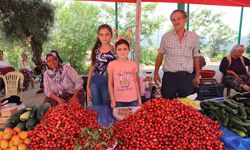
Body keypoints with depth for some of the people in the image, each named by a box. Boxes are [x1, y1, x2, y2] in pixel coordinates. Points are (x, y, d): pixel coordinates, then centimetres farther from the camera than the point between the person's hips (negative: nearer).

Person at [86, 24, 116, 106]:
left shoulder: (115, 50, -5)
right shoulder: (95, 50, 5)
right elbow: (92, 68, 9)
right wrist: (88, 86, 7)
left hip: (107, 82, -3)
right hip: (94, 82, 3)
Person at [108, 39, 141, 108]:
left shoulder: (133, 64, 1)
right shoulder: (111, 64, -4)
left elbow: (136, 82, 8)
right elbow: (110, 83, -1)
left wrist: (139, 98, 8)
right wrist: (112, 100, -3)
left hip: (132, 100, 2)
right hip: (118, 100, -1)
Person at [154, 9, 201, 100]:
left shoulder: (194, 37, 6)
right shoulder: (166, 36, 4)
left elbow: (196, 57, 12)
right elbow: (160, 55, 9)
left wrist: (197, 76, 10)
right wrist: (156, 73, 7)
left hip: (186, 77, 1)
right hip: (169, 76, -1)